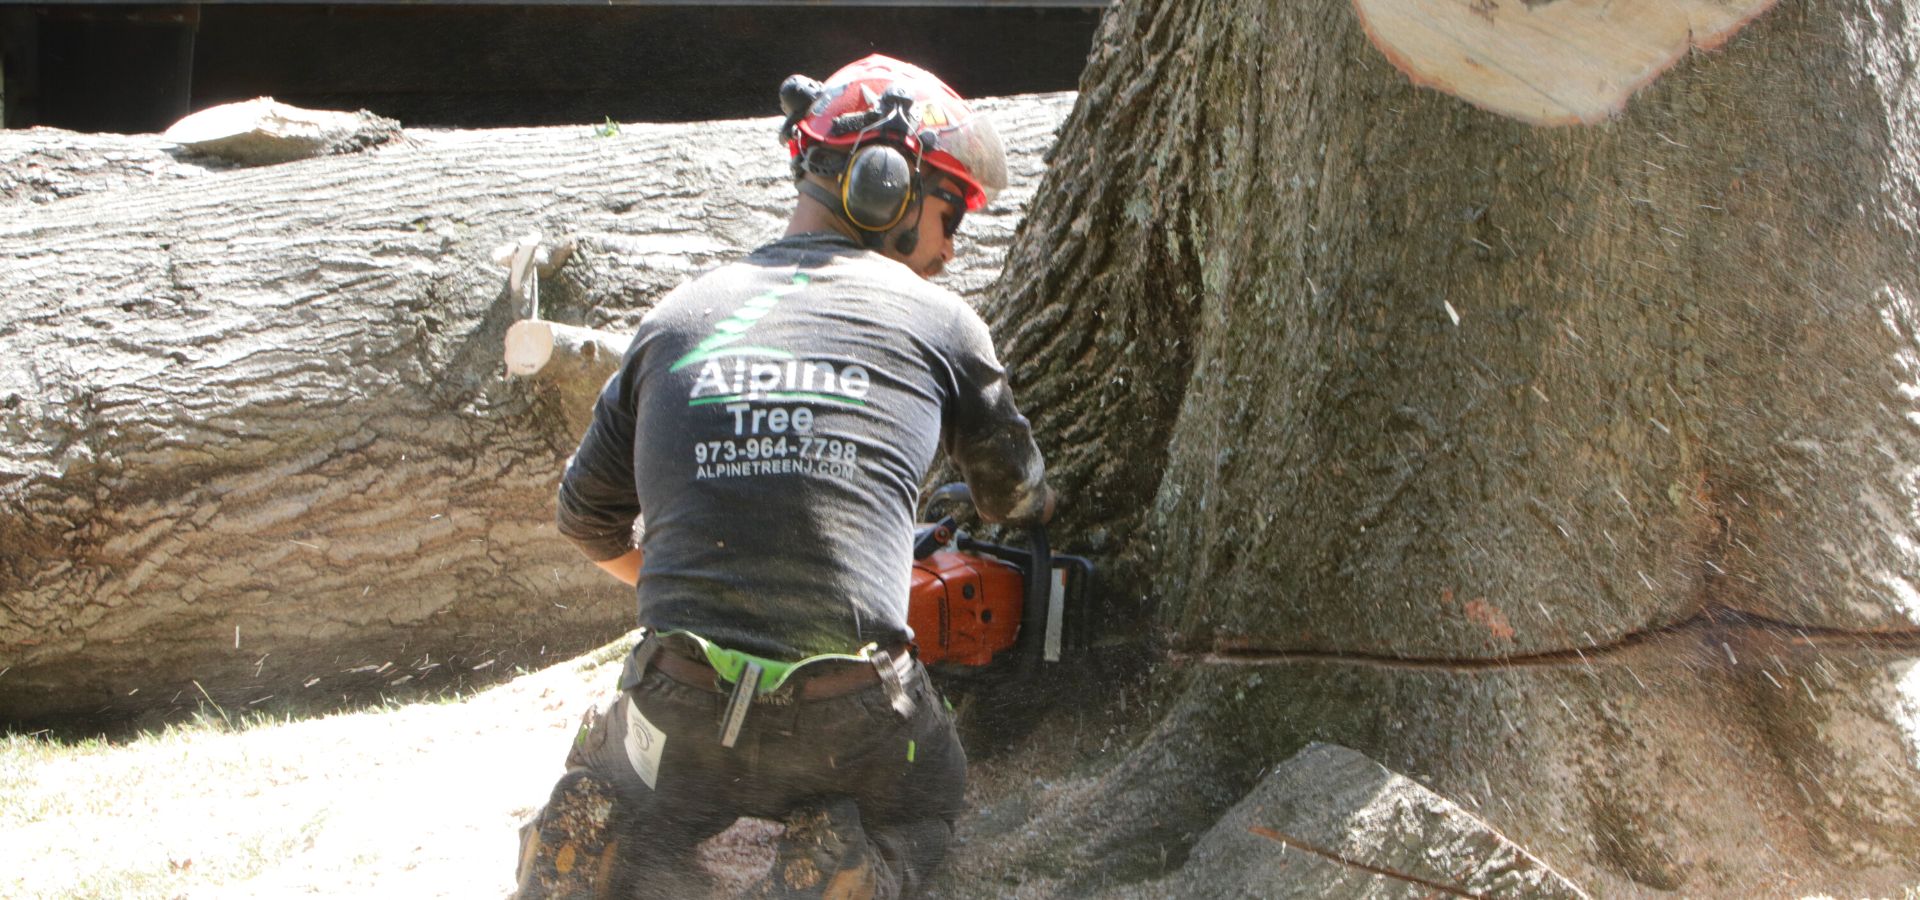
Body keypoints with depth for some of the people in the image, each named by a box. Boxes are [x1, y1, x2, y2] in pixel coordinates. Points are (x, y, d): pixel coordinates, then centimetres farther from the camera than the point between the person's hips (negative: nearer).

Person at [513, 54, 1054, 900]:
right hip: (846, 724, -2)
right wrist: (1039, 517, 47)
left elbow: (591, 519, 21)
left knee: (602, 797, 33)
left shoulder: (678, 318, 11)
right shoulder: (936, 320, 6)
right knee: (923, 798, 30)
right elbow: (1013, 492, 24)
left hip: (682, 713, 2)